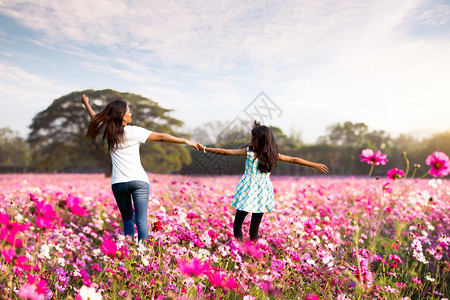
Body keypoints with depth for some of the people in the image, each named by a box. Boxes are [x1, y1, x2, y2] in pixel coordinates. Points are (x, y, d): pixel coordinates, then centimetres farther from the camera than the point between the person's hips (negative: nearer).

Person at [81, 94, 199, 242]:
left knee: (127, 217, 18)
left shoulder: (106, 131, 6)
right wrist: (186, 141, -6)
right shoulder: (134, 132, -6)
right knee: (141, 219, -2)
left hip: (118, 182, 4)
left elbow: (95, 118, 27)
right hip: (139, 180, -3)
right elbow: (161, 137, -7)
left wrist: (86, 104, 46)